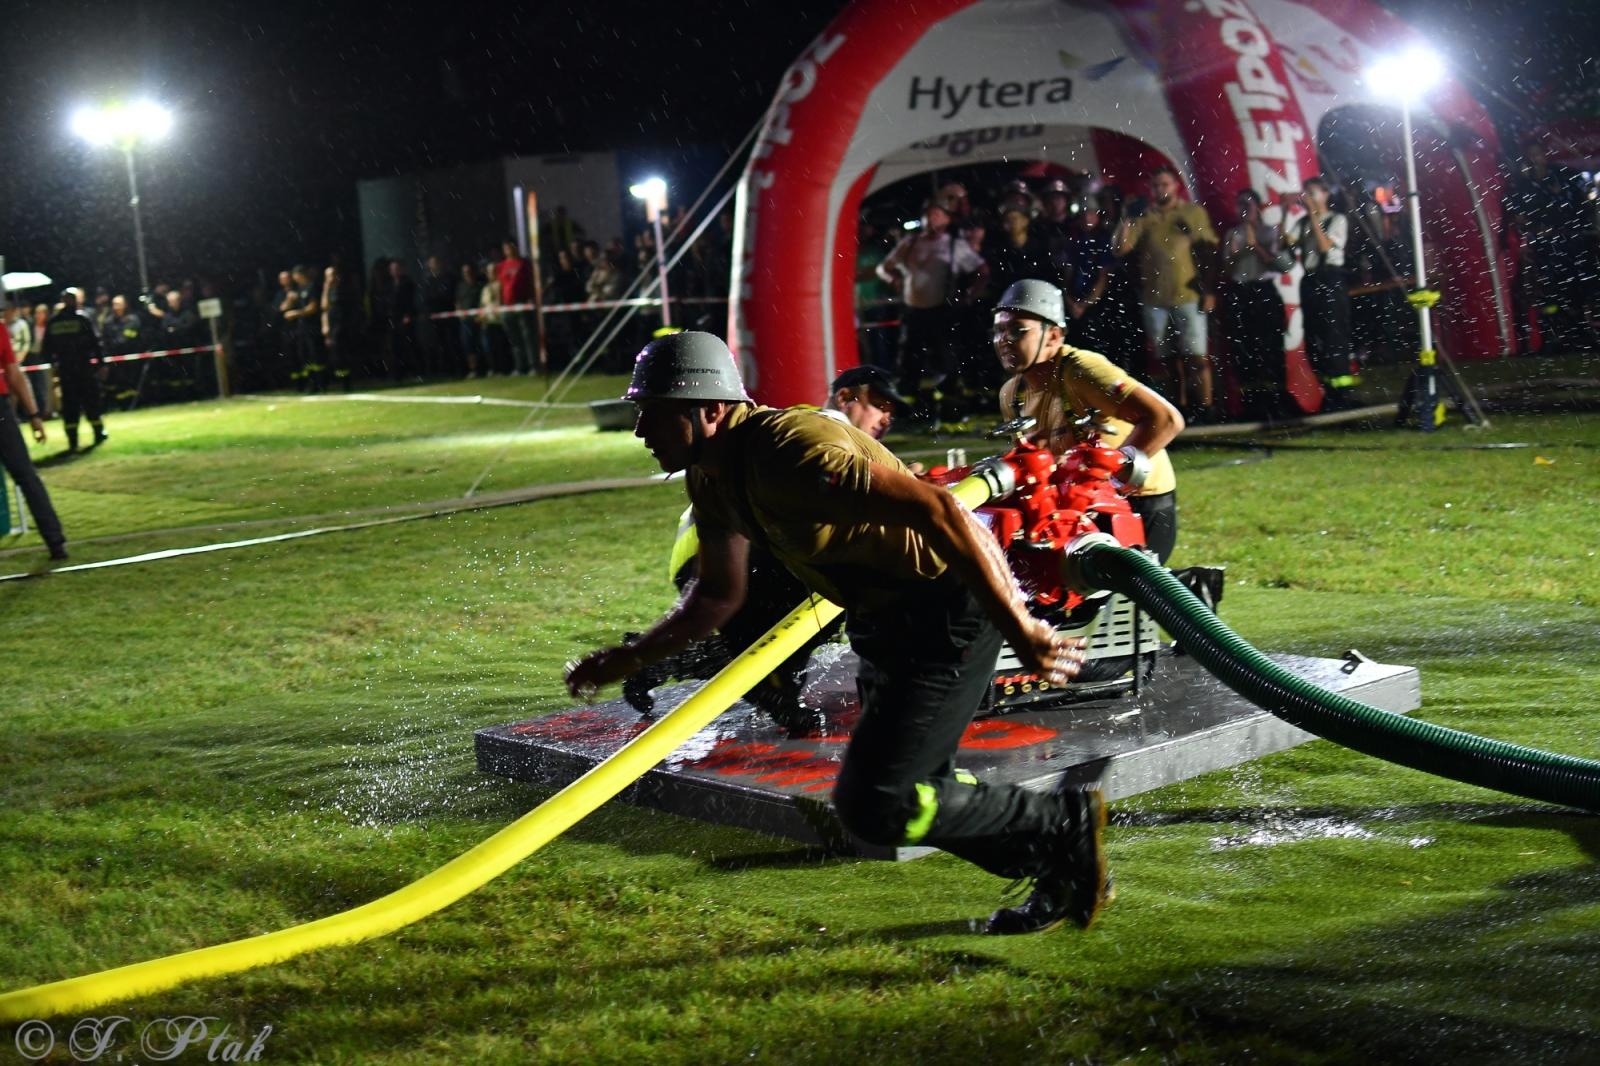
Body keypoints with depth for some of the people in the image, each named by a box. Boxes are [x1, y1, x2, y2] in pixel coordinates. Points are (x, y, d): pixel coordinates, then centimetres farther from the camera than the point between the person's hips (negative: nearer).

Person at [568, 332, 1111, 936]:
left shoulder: (791, 451, -28)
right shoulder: (711, 475, 3)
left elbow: (936, 511, -33)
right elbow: (719, 593, 17)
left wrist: (1019, 629, -32)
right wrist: (630, 659, 8)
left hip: (953, 609, -10)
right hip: (886, 619, 10)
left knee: (873, 804, -13)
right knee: (909, 788, 18)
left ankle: (1064, 823, 3)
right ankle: (1060, 872, 34)